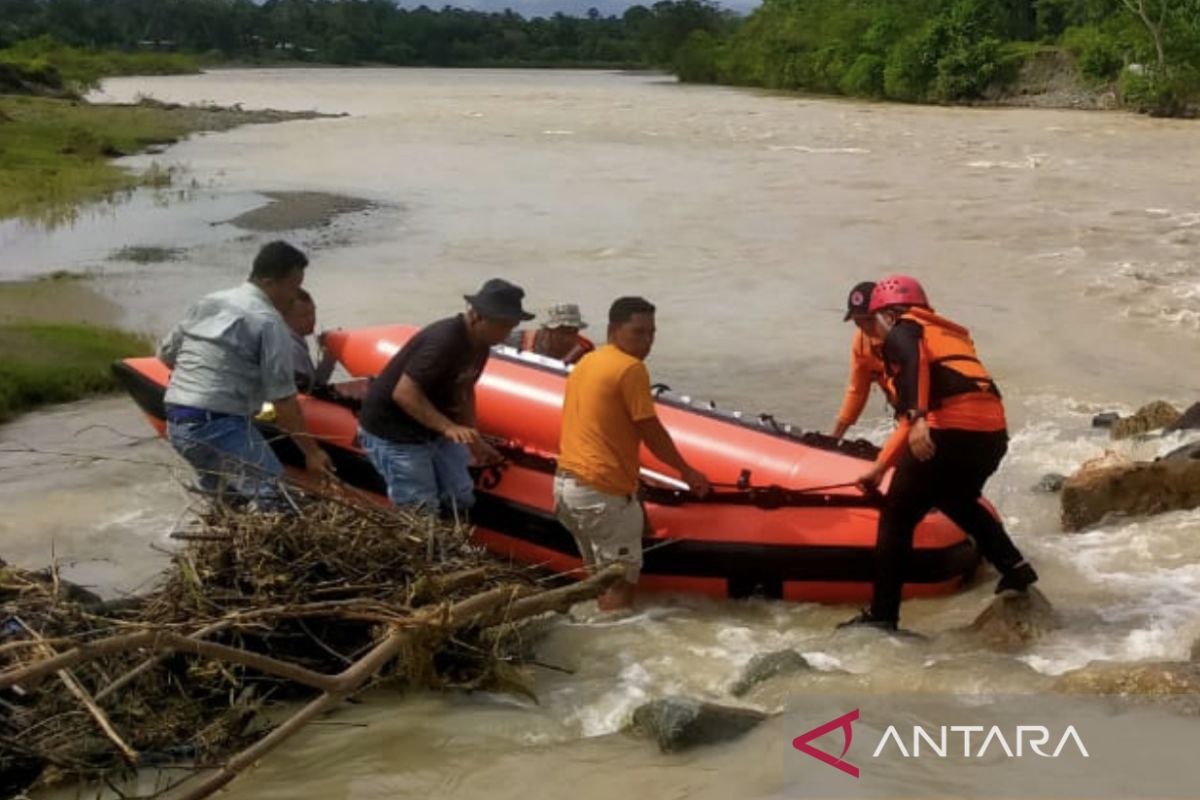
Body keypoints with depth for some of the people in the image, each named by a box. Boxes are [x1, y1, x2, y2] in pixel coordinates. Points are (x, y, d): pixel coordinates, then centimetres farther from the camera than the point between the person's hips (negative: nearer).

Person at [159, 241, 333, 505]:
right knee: (270, 496, -11)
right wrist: (311, 451, -7)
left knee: (220, 498, 23)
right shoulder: (269, 321, -9)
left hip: (175, 423, 9)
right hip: (219, 426, -9)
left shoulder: (207, 303, 15)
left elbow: (166, 354, 23)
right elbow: (283, 399, -12)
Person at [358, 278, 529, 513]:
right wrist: (448, 427, -36)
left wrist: (474, 440, 14)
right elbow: (403, 393, -32)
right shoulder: (444, 341, -30)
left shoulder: (478, 344, 0)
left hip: (431, 428, 10)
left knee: (461, 499, 11)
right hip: (393, 433, -10)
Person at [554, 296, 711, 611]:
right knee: (621, 584, -1)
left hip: (566, 482, 10)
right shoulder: (631, 368, -12)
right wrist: (687, 471, 4)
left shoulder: (586, 363, 16)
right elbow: (652, 432, -10)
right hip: (602, 492, -9)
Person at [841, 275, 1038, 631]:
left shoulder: (901, 330, 12)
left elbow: (913, 359, -15)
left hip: (951, 430, -8)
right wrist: (881, 469, 36)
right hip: (994, 432, 8)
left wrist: (917, 418, -27)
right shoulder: (945, 334, 33)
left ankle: (882, 616, 4)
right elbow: (909, 420, 33)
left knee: (896, 517, 4)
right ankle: (1014, 567, 26)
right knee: (957, 500, 34)